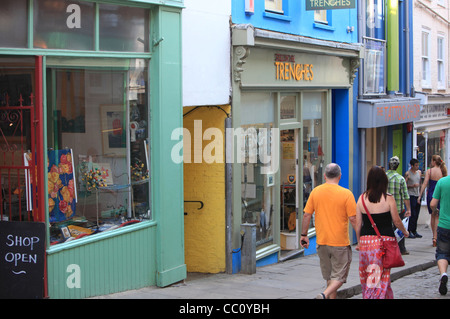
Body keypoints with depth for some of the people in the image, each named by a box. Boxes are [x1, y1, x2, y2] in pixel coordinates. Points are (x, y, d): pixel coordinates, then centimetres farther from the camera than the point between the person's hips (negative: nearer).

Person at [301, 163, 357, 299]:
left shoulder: (315, 192, 0)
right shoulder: (346, 194, -11)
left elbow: (306, 215, 2)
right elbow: (353, 219, -10)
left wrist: (304, 235, 13)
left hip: (321, 242, 4)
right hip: (340, 242, -4)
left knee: (329, 276, 17)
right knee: (339, 276, 2)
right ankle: (324, 295, -20)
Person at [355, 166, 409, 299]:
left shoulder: (362, 198, 0)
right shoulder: (388, 198, -7)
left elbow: (358, 224, 4)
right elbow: (397, 221, 1)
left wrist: (359, 242, 18)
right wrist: (405, 231, 21)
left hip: (366, 239, 3)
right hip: (384, 240, -3)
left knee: (367, 276, 14)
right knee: (381, 278, 2)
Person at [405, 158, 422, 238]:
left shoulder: (419, 172, 13)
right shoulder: (408, 173, -6)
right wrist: (412, 186, -20)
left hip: (418, 195, 6)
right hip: (411, 195, -6)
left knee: (416, 214, 7)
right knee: (412, 214, -10)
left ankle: (414, 231, 13)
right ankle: (409, 231, -5)